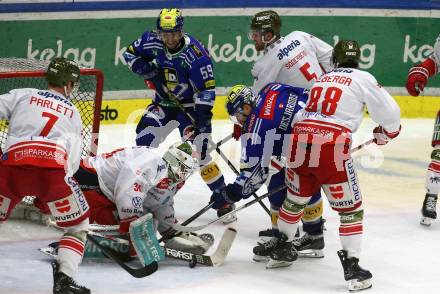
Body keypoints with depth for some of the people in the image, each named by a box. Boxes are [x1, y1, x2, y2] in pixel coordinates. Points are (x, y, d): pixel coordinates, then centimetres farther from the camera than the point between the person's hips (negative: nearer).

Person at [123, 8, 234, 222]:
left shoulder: (195, 53, -27)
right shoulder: (152, 42, -13)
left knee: (197, 152, -14)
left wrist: (202, 118, -28)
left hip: (191, 105, -5)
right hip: (164, 102, 5)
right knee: (144, 137, -5)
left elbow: (207, 89, -23)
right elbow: (130, 54, 5)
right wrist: (147, 70, -13)